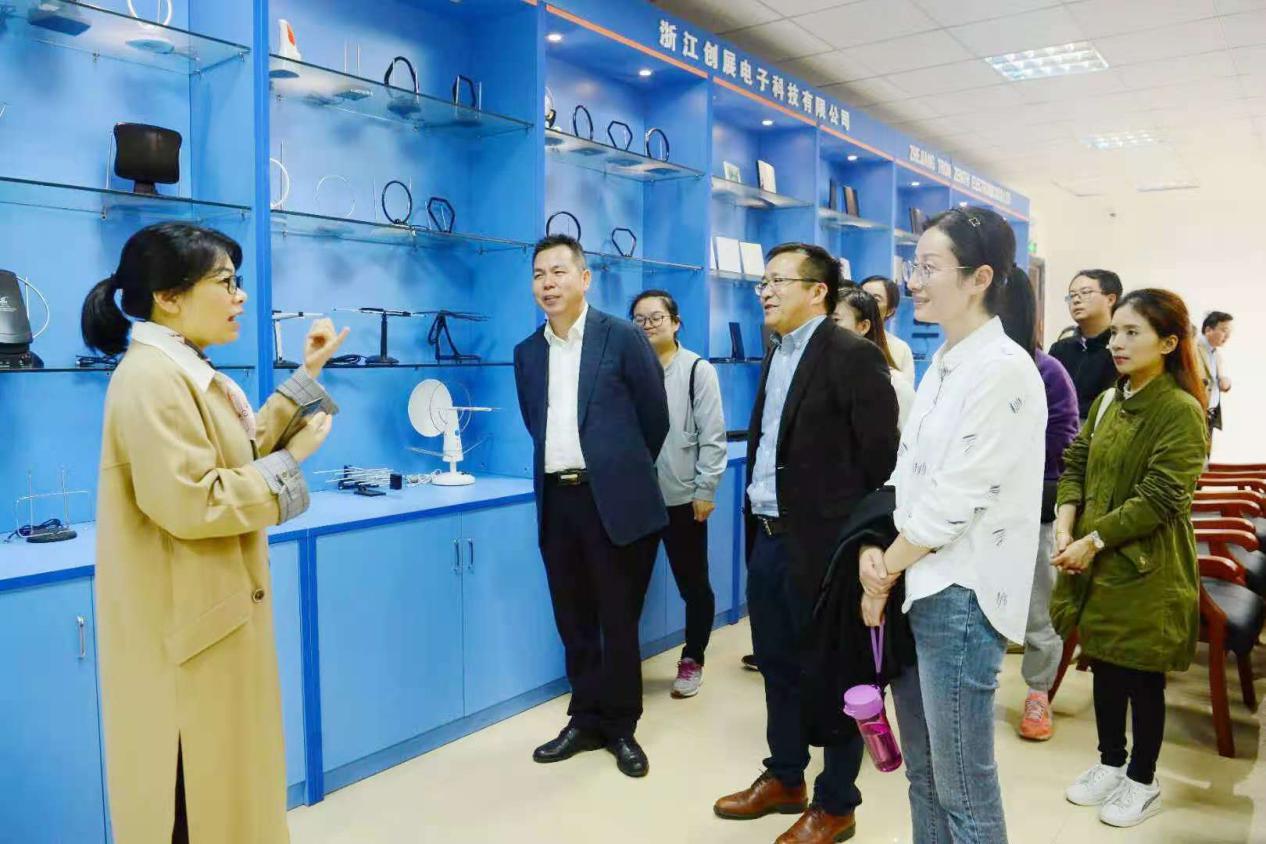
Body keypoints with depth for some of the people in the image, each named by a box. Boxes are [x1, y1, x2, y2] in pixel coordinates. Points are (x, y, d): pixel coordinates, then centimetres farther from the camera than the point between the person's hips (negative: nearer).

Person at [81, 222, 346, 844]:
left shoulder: (187, 371, 12)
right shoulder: (151, 378, -22)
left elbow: (246, 448, 14)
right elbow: (190, 504, -29)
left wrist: (307, 375, 13)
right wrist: (293, 460, -18)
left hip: (214, 613, 11)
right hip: (186, 623, -10)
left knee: (223, 784, 22)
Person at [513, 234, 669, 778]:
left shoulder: (623, 338, -4)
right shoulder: (527, 352, 10)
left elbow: (655, 418, 2)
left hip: (613, 500, -4)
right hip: (555, 500, 5)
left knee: (618, 621, 6)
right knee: (573, 622, 13)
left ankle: (621, 726, 22)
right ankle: (586, 720, 29)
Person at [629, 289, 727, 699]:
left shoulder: (697, 370, -1)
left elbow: (712, 435, -5)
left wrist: (705, 490, -9)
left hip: (682, 496, -2)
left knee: (693, 583, 10)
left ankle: (692, 660, 27)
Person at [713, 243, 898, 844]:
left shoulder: (852, 355, -13)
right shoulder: (776, 354, 13)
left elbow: (881, 454, -15)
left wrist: (854, 535, -10)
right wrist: (758, 517, 11)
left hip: (819, 541, -8)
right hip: (768, 537, 8)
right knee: (777, 665, 19)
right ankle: (785, 778, 37)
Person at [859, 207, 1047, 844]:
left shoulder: (1003, 371, -16)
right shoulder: (943, 364, 11)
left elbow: (953, 500, -18)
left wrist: (884, 569, -7)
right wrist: (878, 552, -3)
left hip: (959, 597, -8)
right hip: (914, 589, 8)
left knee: (963, 792, 5)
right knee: (923, 774, 19)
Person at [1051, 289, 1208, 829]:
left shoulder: (1182, 411, -15)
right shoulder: (1107, 401, 7)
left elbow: (1159, 500, -20)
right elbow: (1076, 465, 7)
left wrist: (1092, 542, -18)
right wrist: (1065, 526, -9)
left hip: (1147, 570, -6)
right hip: (1099, 565, 6)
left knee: (1141, 679, 8)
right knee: (1104, 667, 17)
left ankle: (1143, 782, 27)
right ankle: (1110, 763, 35)